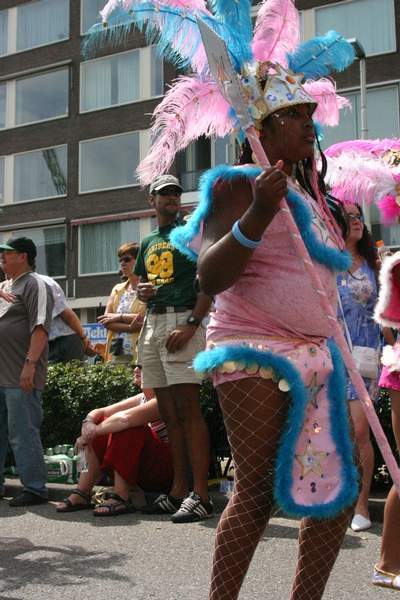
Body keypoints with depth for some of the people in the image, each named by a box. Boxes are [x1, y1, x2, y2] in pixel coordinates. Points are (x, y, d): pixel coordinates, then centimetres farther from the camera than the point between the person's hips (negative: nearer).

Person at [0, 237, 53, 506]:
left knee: (23, 434, -7)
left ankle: (35, 489, 1)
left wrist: (30, 363, -23)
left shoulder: (35, 284, -6)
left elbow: (40, 326, -17)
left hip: (22, 377, -9)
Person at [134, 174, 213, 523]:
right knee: (168, 413, 8)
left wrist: (192, 324, -19)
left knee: (188, 410, -12)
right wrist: (142, 291, 4)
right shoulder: (148, 243, 22)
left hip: (181, 321, -7)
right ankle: (178, 491, 14)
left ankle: (201, 496, -11)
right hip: (152, 323, 7)